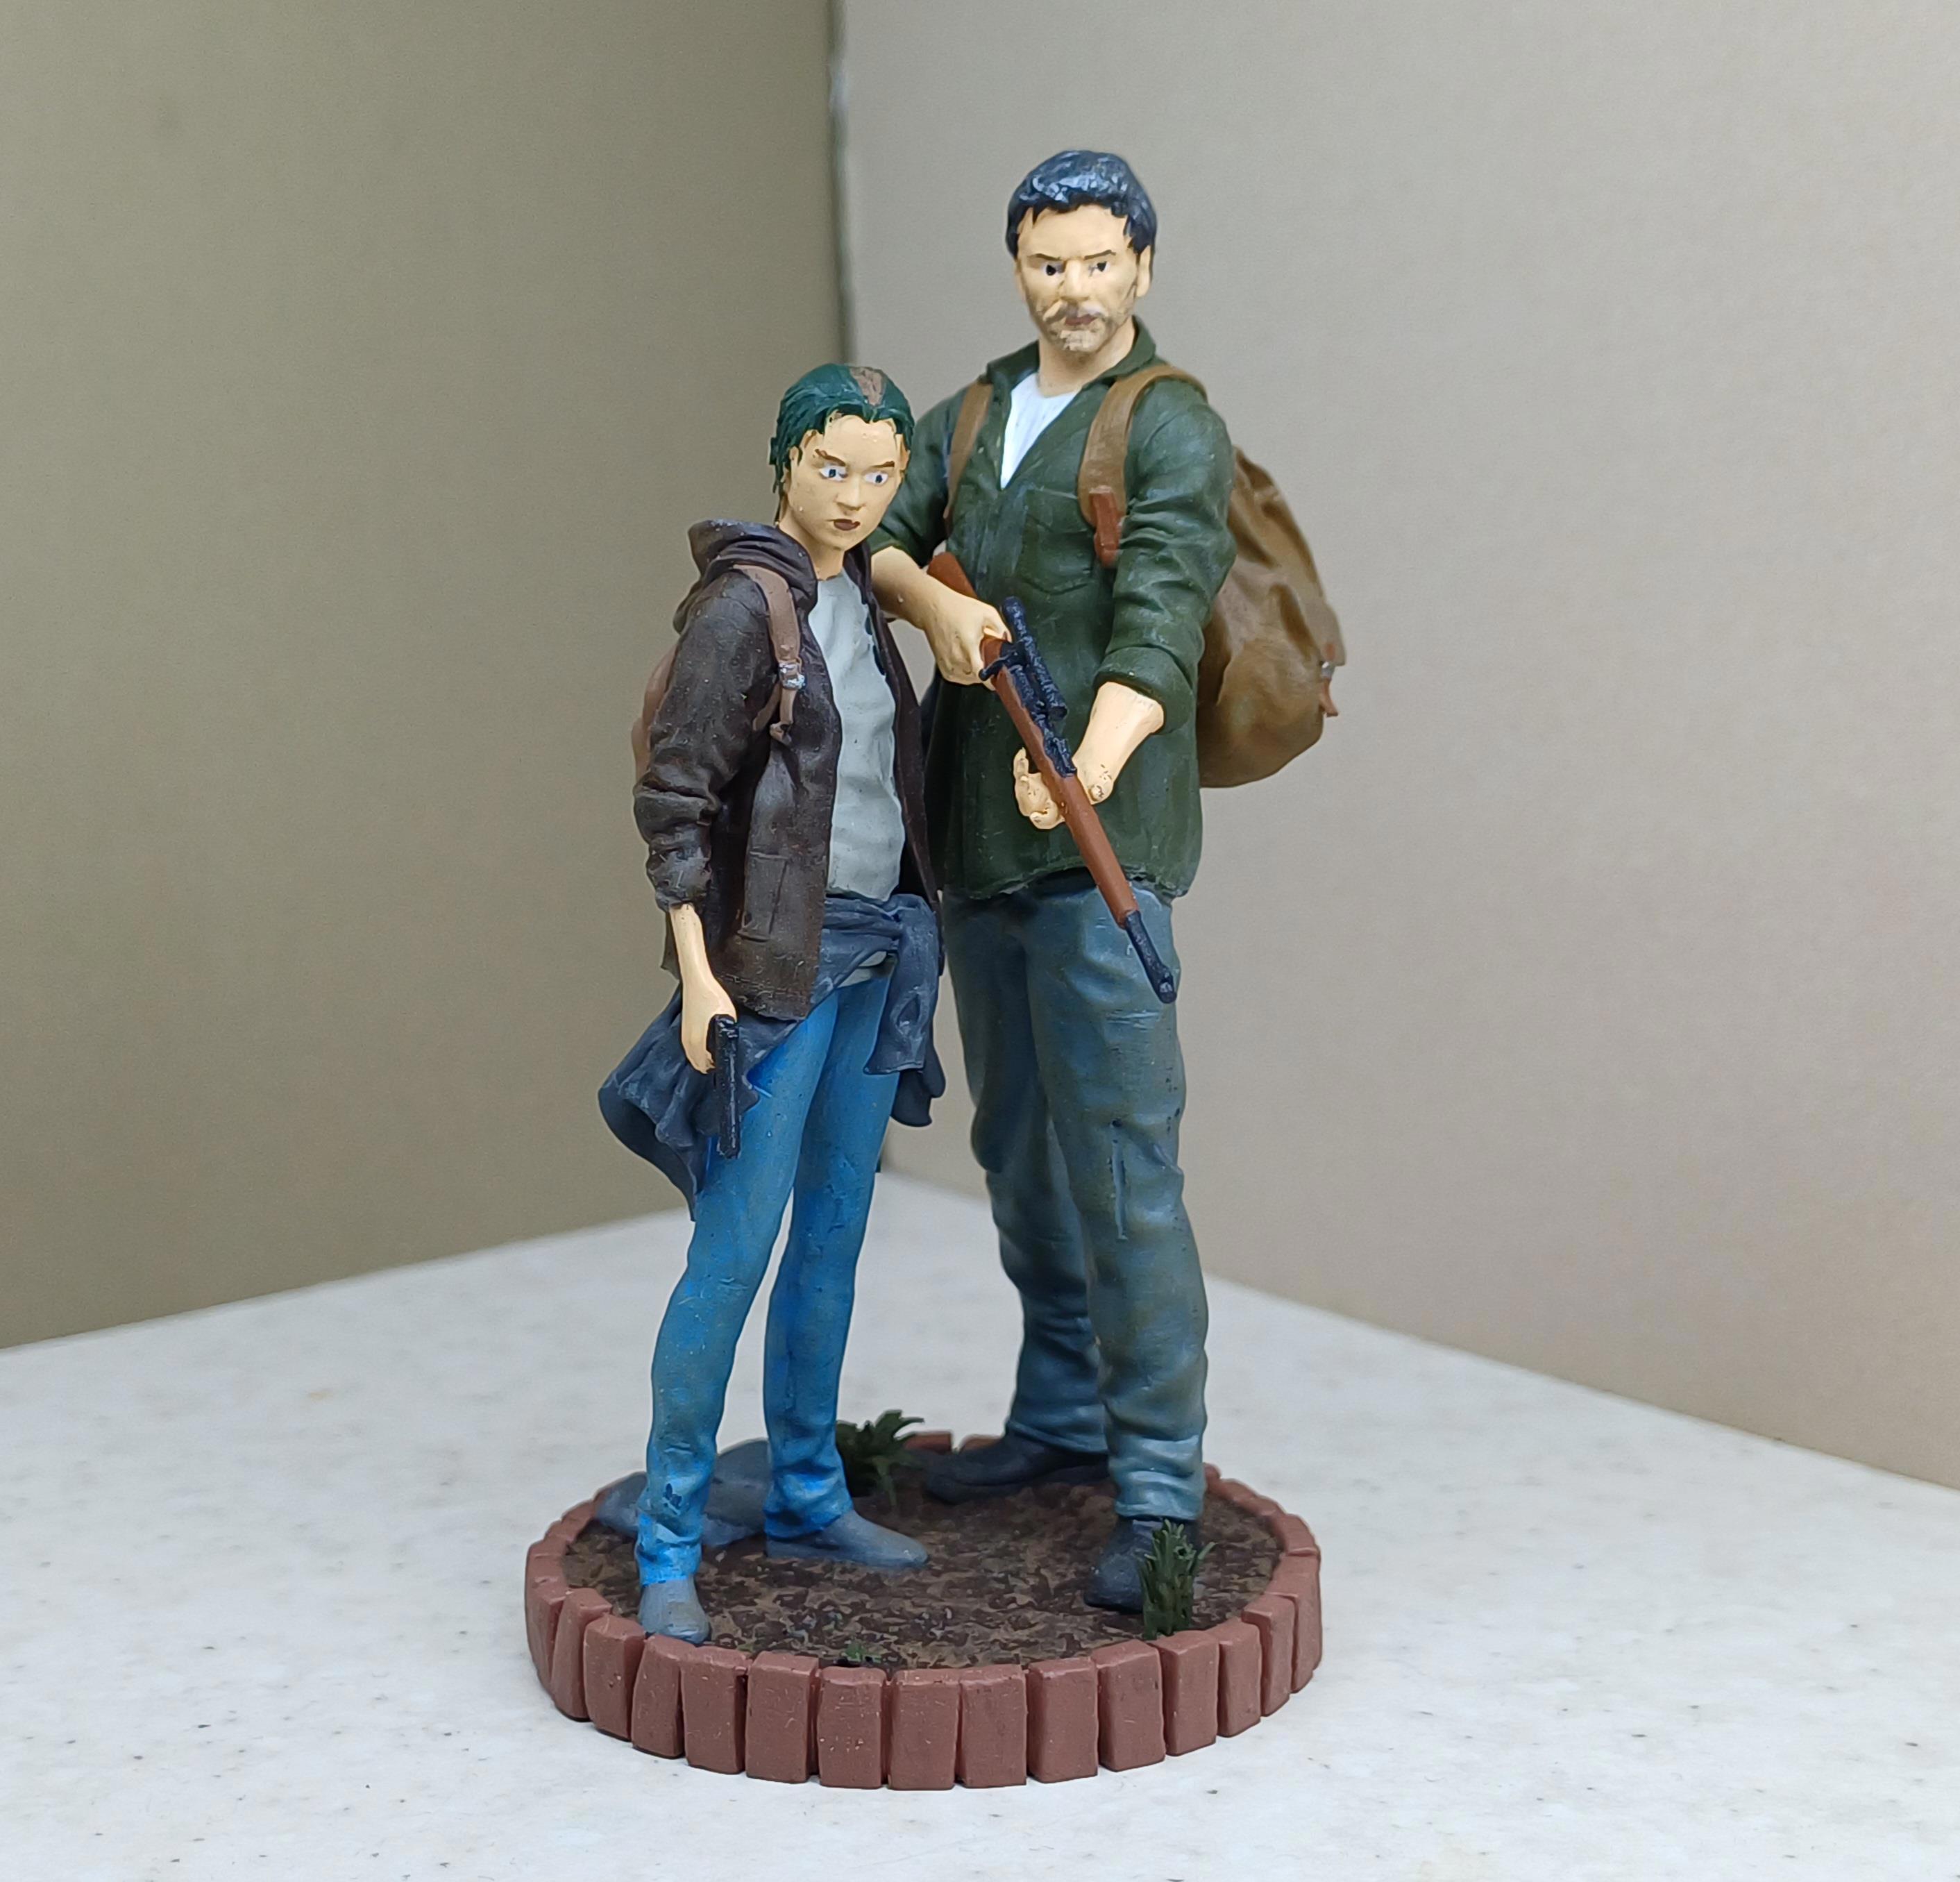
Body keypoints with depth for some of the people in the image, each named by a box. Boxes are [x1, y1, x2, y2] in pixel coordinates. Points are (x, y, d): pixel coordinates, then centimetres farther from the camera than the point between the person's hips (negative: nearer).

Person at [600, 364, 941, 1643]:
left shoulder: (859, 595, 10)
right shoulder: (743, 604, -13)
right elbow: (676, 795, -15)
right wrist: (698, 973, -20)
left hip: (878, 950, 8)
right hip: (777, 961, -8)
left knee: (834, 1235, 13)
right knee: (736, 1251, -8)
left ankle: (809, 1498, 24)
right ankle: (670, 1548, 1)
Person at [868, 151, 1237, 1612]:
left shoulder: (1172, 426, -7)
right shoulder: (978, 412, 16)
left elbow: (1162, 615, -21)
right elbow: (875, 530, 8)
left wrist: (1094, 765, -38)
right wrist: (933, 599, -15)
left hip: (1099, 839, -7)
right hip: (977, 835, 8)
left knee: (1120, 1156, -10)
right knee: (1019, 1146, 15)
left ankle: (1159, 1486, -5)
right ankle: (1066, 1417, 30)